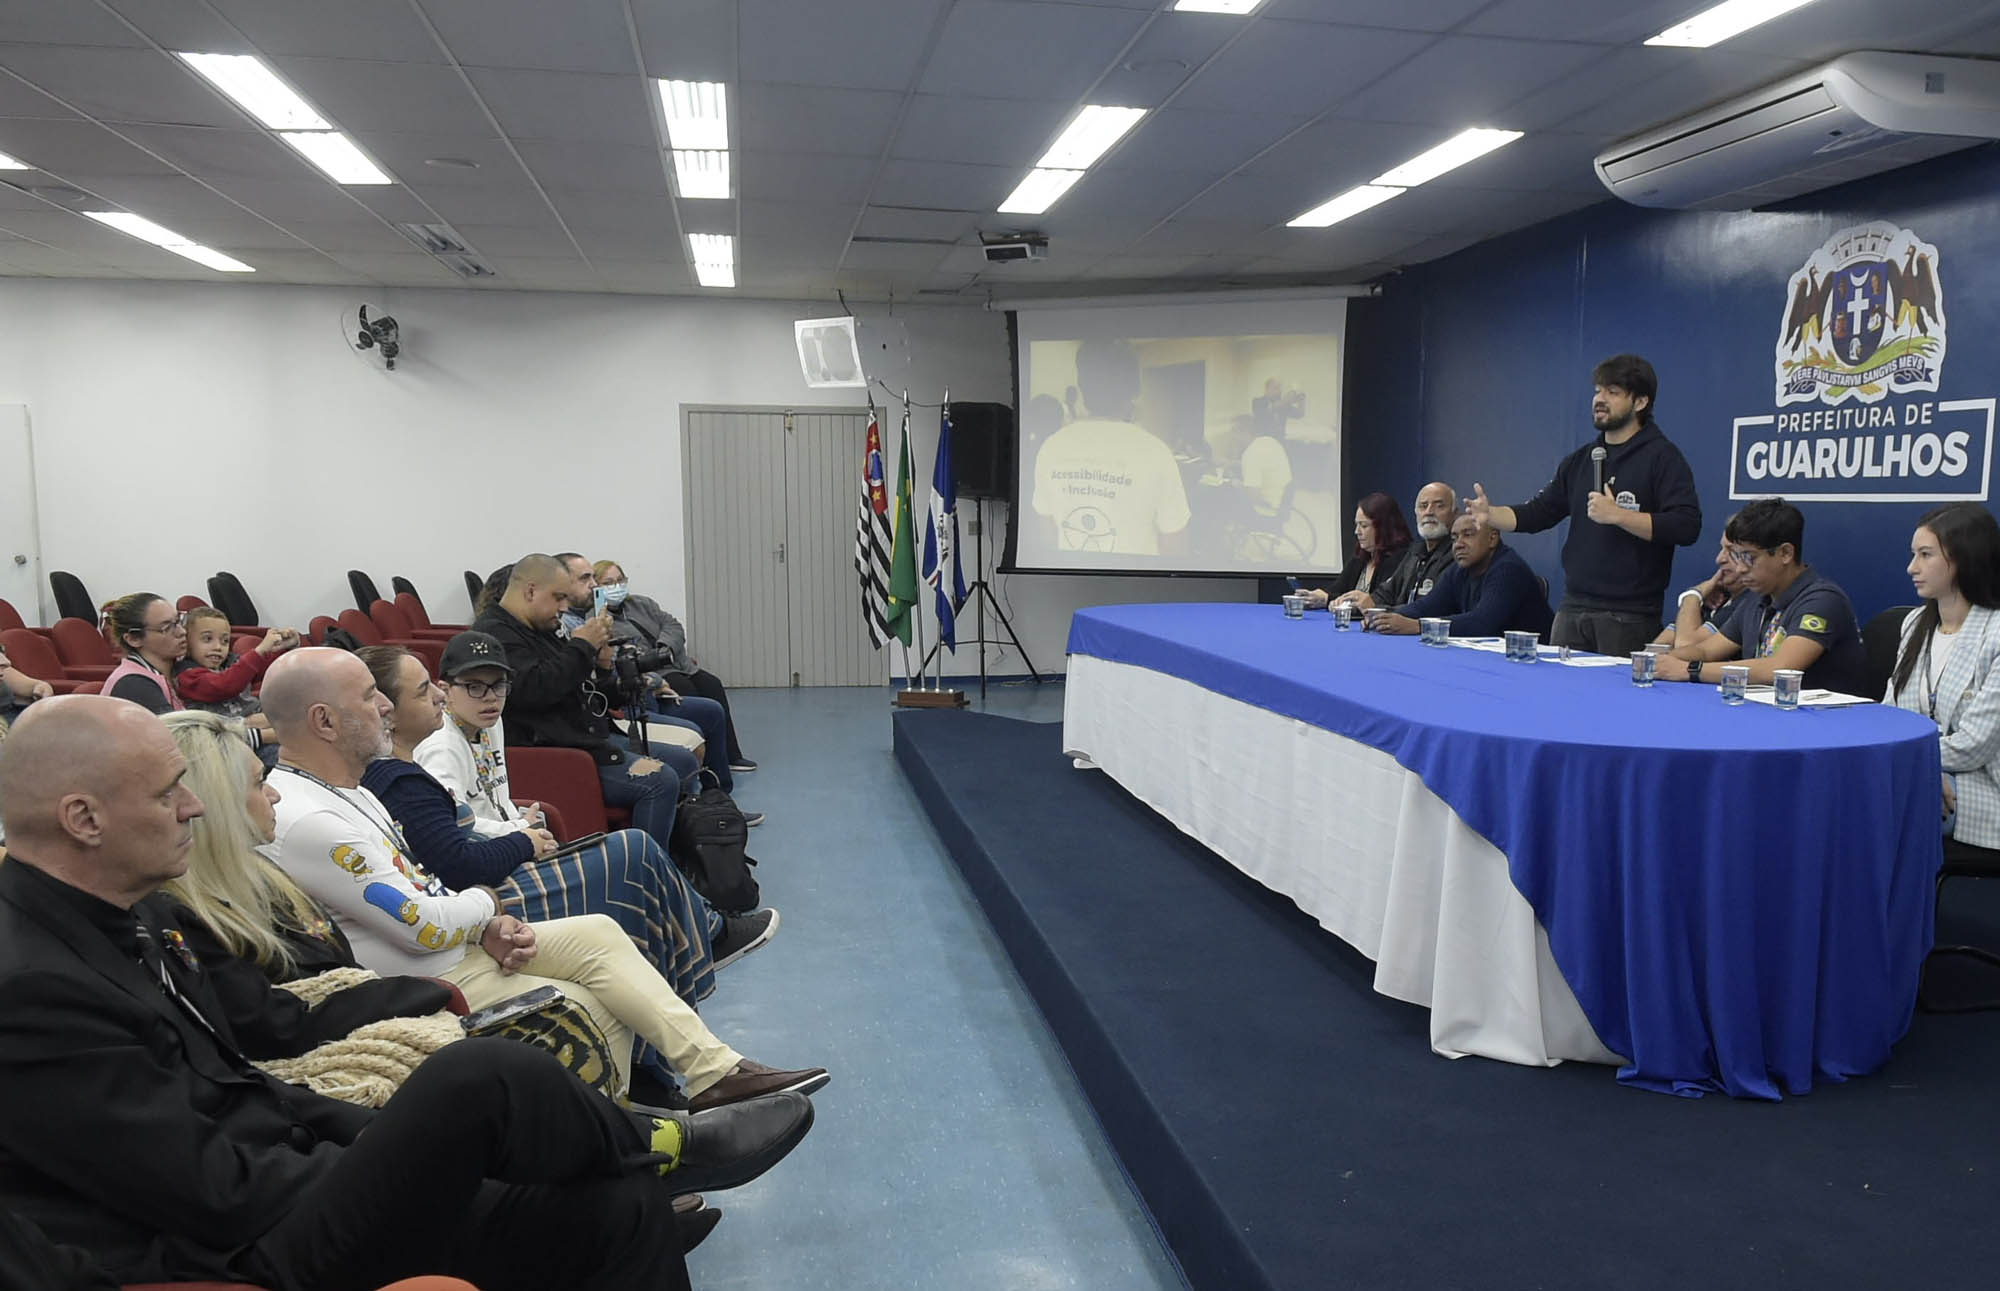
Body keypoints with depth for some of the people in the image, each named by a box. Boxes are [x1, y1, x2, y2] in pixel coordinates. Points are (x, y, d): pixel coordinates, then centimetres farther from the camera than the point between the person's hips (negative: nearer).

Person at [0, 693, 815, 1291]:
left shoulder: (124, 913, 7)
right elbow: (219, 1193, -21)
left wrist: (383, 1141, 5)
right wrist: (390, 1162, -8)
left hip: (276, 1192, 9)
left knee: (618, 1210, -3)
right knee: (483, 1077, -28)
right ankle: (661, 1145, 1)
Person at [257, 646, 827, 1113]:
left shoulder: (343, 788, 9)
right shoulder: (304, 822, -25)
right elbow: (423, 925, -24)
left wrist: (489, 927, -2)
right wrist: (486, 903, -3)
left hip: (458, 944, 10)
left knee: (599, 934, 1)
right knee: (600, 1008, -13)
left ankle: (716, 1072, 1)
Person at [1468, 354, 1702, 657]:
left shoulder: (1662, 458, -4)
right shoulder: (1579, 461, 15)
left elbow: (1687, 526, -15)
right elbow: (1537, 513, 11)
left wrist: (1617, 515, -19)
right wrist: (1491, 515, -7)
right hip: (1572, 609, 6)